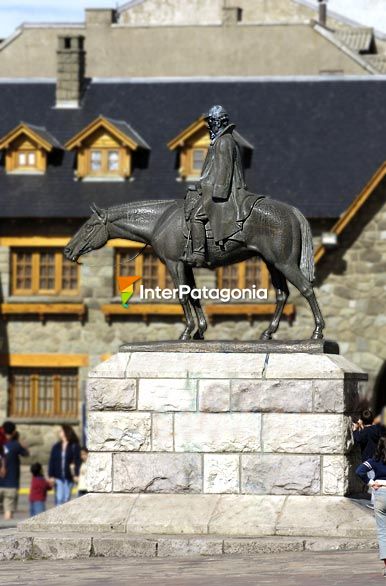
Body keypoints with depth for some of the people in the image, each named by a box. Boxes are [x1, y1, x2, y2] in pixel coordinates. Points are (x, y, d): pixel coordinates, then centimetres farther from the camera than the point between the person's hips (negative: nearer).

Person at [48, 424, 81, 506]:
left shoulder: (74, 446, -1)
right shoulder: (56, 447, 8)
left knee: (66, 498, 3)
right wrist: (51, 476, 1)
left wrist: (76, 474, -15)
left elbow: (77, 461, -5)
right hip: (58, 477, 2)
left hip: (69, 477, -2)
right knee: (59, 498, -6)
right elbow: (52, 462, 8)